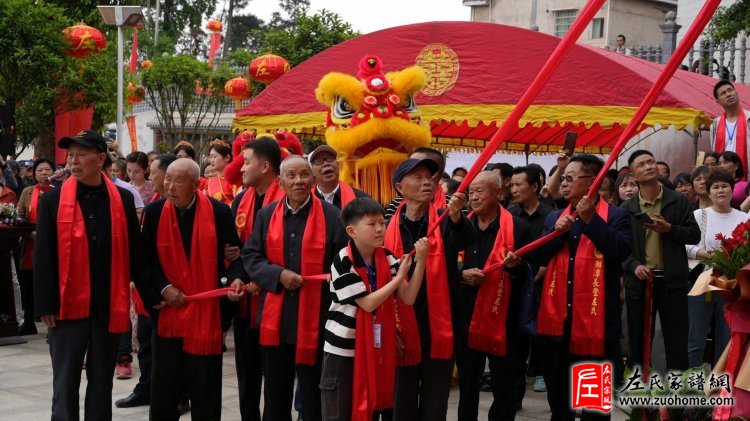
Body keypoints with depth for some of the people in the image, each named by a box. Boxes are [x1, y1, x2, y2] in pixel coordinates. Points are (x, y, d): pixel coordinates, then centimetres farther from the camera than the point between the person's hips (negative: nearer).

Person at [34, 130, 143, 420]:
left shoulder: (123, 199, 3)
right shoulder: (52, 200, -1)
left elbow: (134, 251, 6)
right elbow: (43, 256, -2)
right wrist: (45, 305, -7)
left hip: (109, 307, 2)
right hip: (67, 306, -1)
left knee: (102, 384, 12)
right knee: (65, 385, 4)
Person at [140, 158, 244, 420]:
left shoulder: (218, 212, -7)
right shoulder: (154, 212, -3)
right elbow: (146, 259, 2)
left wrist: (235, 278, -18)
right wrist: (163, 288, -10)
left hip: (207, 312, -1)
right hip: (167, 311, 2)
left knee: (205, 387, 8)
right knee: (163, 386, 11)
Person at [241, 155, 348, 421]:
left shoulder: (331, 215, -4)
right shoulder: (266, 215, 6)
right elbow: (249, 256, 6)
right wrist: (278, 274, -11)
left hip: (315, 319, -3)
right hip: (275, 320, 3)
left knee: (314, 398, 8)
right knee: (275, 397, 16)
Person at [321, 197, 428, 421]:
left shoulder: (386, 258, 0)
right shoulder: (344, 262, -16)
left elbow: (408, 298, -5)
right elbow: (368, 303, -19)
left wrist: (420, 262, -16)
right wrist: (399, 277, -15)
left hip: (375, 349, 6)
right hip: (343, 349, -5)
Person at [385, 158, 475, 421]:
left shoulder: (445, 221, 0)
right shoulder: (389, 228, 0)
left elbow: (467, 239, -23)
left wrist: (456, 215, -44)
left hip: (439, 330, 0)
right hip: (403, 333, 0)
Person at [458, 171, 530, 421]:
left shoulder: (517, 227, -6)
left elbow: (528, 275, -3)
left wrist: (515, 266, -24)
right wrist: (462, 275, -10)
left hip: (503, 319, -4)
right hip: (466, 318, 4)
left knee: (505, 388, 5)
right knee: (467, 385, 15)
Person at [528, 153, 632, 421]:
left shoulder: (615, 216, -3)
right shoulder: (555, 218, 14)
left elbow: (622, 250, -18)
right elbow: (537, 257, 7)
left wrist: (590, 219, -21)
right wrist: (557, 233, -9)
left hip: (595, 318, -5)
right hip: (558, 318, 5)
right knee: (557, 393, 15)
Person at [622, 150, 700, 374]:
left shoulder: (679, 201, 4)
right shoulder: (626, 208, 4)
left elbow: (695, 235, 1)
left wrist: (669, 228, -15)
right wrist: (634, 266, -15)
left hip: (672, 282, -1)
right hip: (639, 282, 1)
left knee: (677, 342, 2)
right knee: (638, 342, 8)